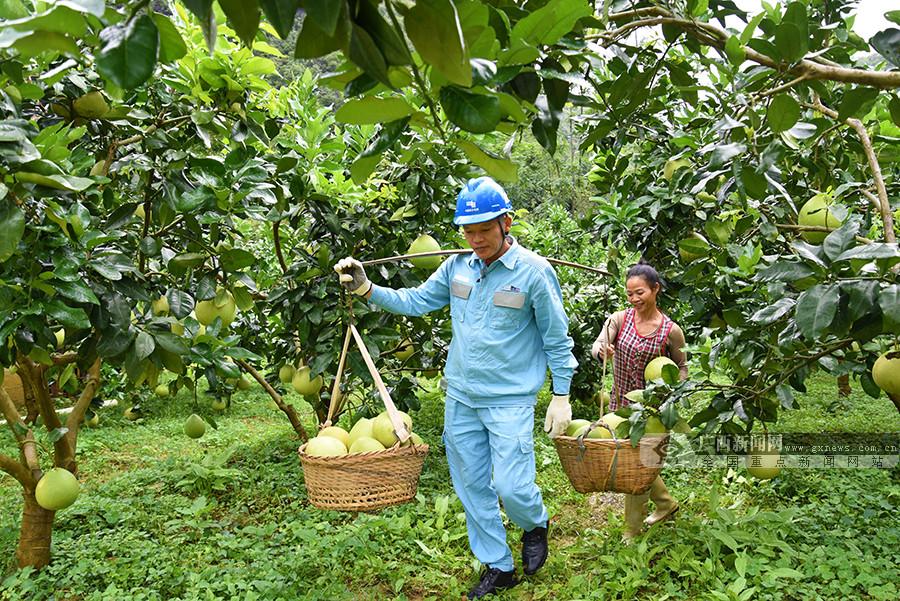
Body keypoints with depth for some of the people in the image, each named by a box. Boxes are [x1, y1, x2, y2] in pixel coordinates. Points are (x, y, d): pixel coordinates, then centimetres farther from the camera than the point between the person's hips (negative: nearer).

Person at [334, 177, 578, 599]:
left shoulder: (533, 271, -12)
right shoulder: (457, 266, 1)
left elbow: (557, 340, -6)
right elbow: (415, 301, 8)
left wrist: (561, 397, -6)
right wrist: (366, 289, -6)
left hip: (510, 401, -5)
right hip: (459, 398, 5)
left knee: (511, 488, -9)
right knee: (472, 488, 12)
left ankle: (535, 525, 27)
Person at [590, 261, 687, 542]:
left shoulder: (671, 331, -8)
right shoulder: (619, 319, -5)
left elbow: (682, 366, 4)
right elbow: (596, 345, -18)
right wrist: (603, 351, -41)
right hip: (620, 403, 4)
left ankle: (632, 530, 18)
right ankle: (666, 503, 42)